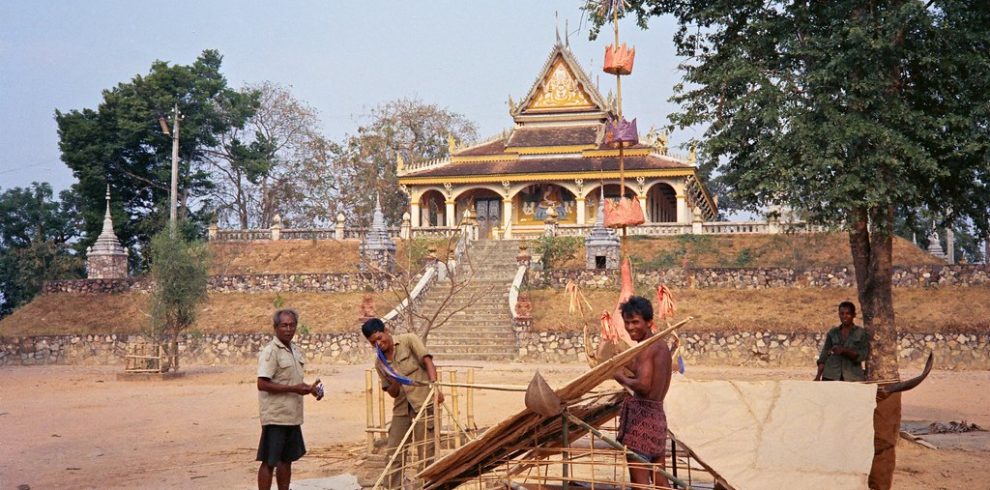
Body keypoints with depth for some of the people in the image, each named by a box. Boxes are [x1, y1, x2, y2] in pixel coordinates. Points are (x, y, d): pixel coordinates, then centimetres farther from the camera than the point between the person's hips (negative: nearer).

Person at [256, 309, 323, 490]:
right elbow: (262, 384, -21)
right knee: (269, 462, -3)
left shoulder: (296, 351, 13)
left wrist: (309, 388, 3)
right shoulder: (270, 352, -13)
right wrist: (294, 389, -21)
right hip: (275, 417, -8)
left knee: (286, 459, 14)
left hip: (292, 416, 8)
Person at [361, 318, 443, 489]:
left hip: (423, 403, -6)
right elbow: (393, 393, 13)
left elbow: (427, 361, -12)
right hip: (401, 408, 6)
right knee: (393, 452, 6)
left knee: (425, 452, -6)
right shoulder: (380, 363, 11)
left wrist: (434, 385, -28)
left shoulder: (409, 340, -2)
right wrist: (394, 383, -11)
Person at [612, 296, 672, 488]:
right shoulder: (662, 346, 16)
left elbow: (643, 385, -22)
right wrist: (628, 365, 15)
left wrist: (620, 377, -7)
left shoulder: (646, 348, -12)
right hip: (658, 414, 10)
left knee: (639, 481, -6)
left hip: (642, 415, -10)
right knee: (660, 480, 13)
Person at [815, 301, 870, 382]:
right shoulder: (832, 333, 13)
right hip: (831, 377, 2)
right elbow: (824, 355, 11)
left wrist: (844, 351, -17)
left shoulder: (861, 333, 7)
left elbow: (863, 355, -2)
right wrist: (818, 376, 1)